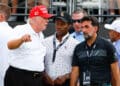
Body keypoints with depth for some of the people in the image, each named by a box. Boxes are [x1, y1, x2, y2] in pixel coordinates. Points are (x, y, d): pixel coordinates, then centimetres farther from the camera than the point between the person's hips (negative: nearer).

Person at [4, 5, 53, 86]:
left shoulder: (40, 35, 15)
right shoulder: (21, 30, -7)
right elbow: (10, 45, -26)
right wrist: (21, 39, -46)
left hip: (37, 79, 7)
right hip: (18, 77, -7)